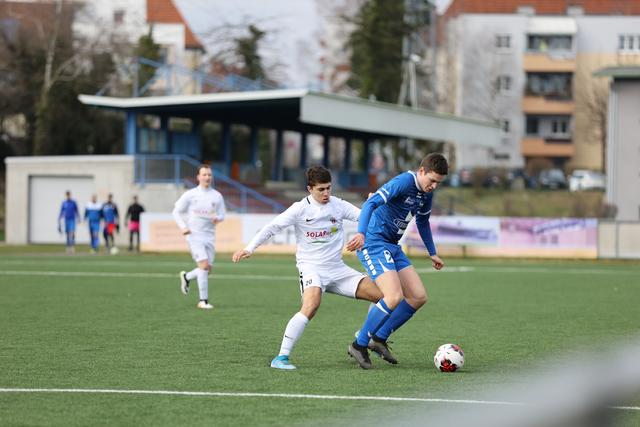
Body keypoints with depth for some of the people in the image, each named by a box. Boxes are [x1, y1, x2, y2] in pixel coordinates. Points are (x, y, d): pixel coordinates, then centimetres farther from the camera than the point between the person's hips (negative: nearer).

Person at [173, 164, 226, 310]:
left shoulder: (217, 196, 6)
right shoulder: (190, 195, -2)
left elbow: (222, 215, 11)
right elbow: (176, 212, 4)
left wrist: (217, 218, -13)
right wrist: (183, 227, -10)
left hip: (210, 236, 4)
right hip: (194, 236, -4)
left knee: (207, 269, 5)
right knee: (204, 265, -17)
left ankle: (186, 277, 36)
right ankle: (203, 301, -11)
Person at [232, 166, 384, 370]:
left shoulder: (338, 205, 3)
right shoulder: (301, 209, -7)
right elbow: (273, 227, -6)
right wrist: (250, 248, -13)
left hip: (337, 268, 5)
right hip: (311, 267, -5)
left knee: (382, 295, -2)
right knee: (311, 305, -33)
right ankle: (281, 357, -29)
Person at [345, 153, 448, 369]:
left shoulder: (427, 192, 8)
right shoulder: (403, 182, -19)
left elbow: (422, 221, 27)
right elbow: (371, 203, -31)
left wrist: (432, 253, 32)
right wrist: (361, 233, -45)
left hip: (392, 246, 9)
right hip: (373, 243, -9)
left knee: (419, 297, 3)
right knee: (394, 297, -22)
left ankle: (379, 338, 12)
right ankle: (359, 345, -8)